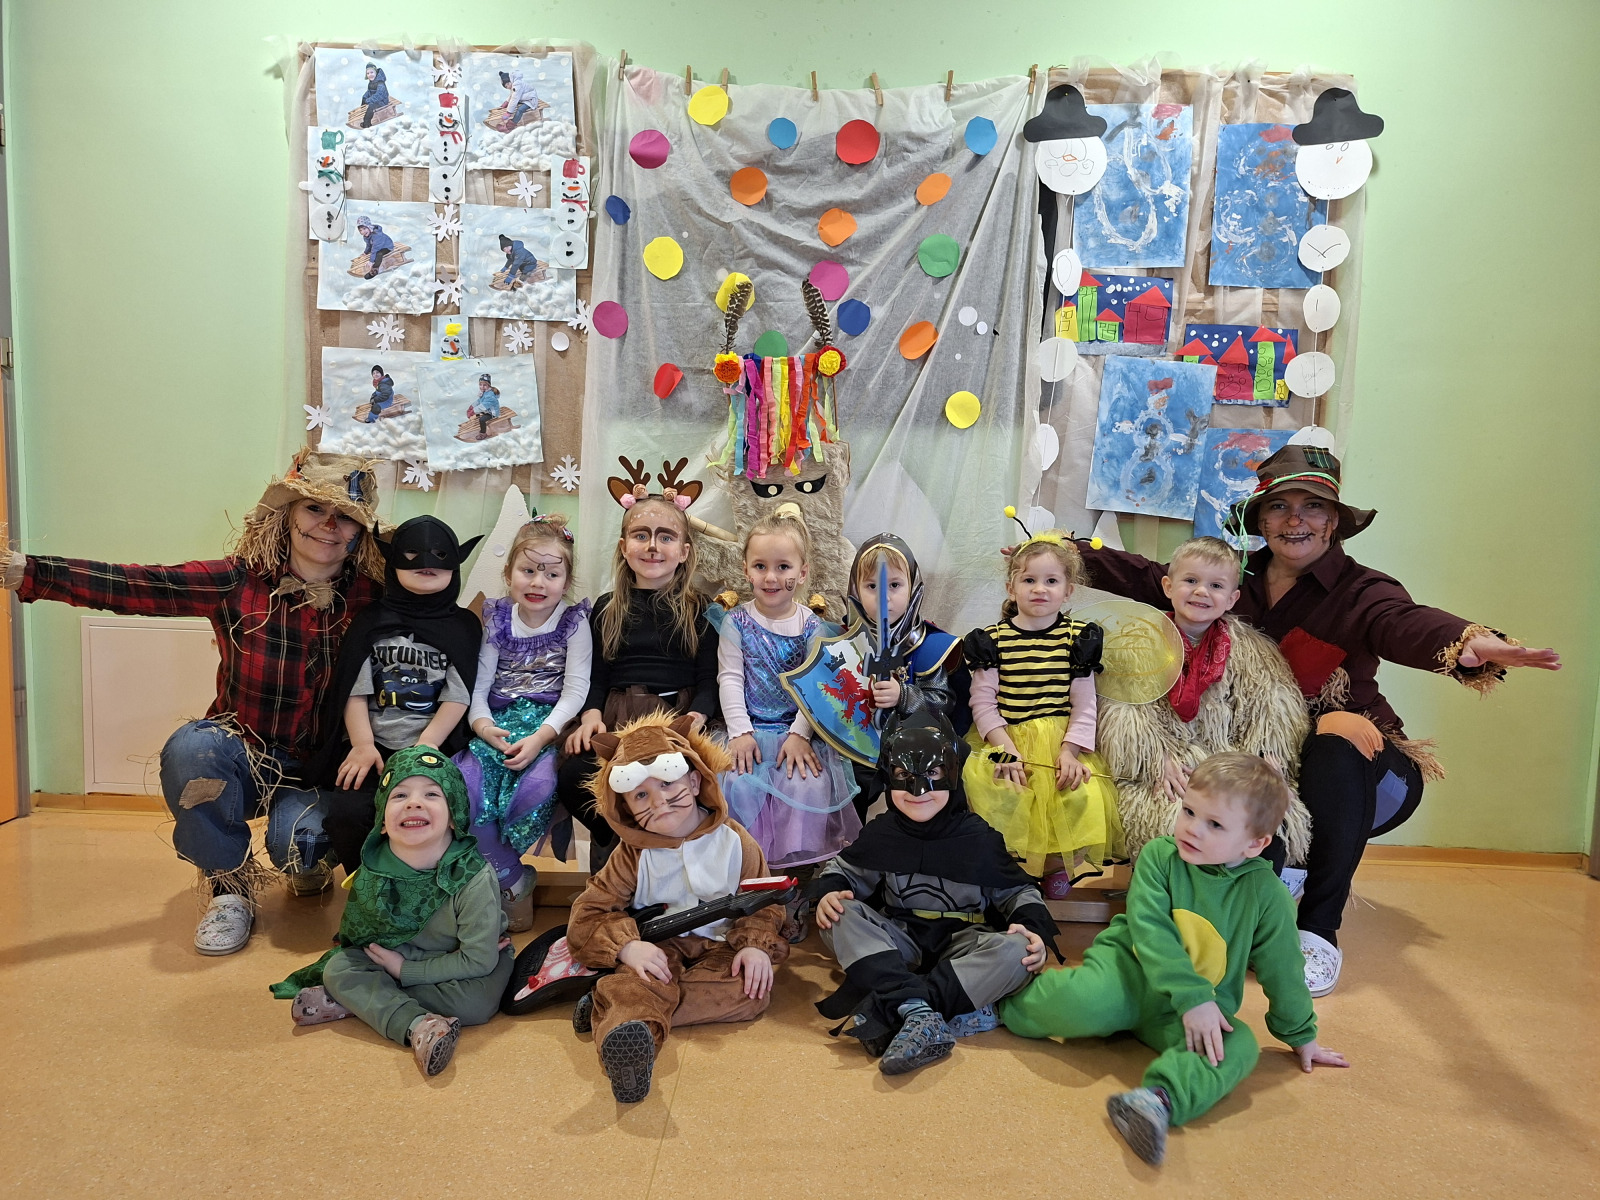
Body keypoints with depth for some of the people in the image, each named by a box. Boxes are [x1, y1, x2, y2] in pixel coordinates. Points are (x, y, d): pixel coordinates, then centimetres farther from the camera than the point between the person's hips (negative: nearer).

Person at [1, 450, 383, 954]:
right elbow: (130, 586, -16)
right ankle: (231, 885, -3)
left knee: (299, 844, -28)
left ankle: (311, 866, 16)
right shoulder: (238, 581, -10)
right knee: (189, 750, -32)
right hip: (242, 753, 1)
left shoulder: (371, 596, -7)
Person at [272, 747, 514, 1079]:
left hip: (472, 963, -3)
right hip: (395, 956, 4)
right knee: (338, 968, -16)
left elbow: (478, 960, -24)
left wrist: (405, 970, -19)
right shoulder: (373, 869, -18)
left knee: (475, 1002, -31)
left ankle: (354, 1002, -20)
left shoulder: (474, 878, -29)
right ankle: (417, 1024, -32)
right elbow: (357, 936, -4)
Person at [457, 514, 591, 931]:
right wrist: (481, 724, -15)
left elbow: (576, 690, -6)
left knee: (537, 785, -35)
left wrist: (541, 736, -21)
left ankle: (492, 863, -3)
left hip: (549, 724, -3)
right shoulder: (498, 620, 11)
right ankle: (514, 882, -9)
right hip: (498, 723, 3)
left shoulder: (574, 621, 2)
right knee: (463, 782, -27)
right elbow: (478, 685, 8)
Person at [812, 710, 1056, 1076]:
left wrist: (1035, 929, -17)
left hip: (961, 945, -1)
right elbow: (845, 870, 9)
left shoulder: (977, 837, -2)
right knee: (843, 916, -24)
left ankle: (881, 1010, -38)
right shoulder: (881, 832, 1)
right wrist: (829, 892, -14)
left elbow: (1017, 891, 4)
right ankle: (918, 1011, -44)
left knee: (1015, 951, -32)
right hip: (900, 943, 1)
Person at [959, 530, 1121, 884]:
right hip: (1006, 739, -1)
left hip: (1062, 740, 1)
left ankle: (1064, 862, 7)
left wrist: (1069, 752, -11)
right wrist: (1005, 749, -13)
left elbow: (1084, 705, 1)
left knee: (1082, 794, -21)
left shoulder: (1078, 637, 3)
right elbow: (983, 702, -2)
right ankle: (1016, 862, -2)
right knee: (997, 790, -27)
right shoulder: (993, 639, 1)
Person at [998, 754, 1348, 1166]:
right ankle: (1005, 1002, -4)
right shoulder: (1159, 856, -11)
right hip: (1131, 969, -2)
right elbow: (1150, 930, -20)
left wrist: (1300, 1035, 15)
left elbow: (1281, 969, 4)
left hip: (1201, 1004, 2)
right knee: (1079, 1004, -33)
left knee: (1241, 1047, -29)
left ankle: (1162, 1096, -51)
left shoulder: (1266, 894, -9)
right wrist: (1192, 998, -28)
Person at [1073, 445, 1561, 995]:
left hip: (1356, 770, -2)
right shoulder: (1237, 578, 0)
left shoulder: (1359, 592, -15)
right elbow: (1152, 579, 5)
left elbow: (1405, 623, -38)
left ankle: (1320, 933, -23)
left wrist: (1468, 644, -62)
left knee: (1335, 750, -37)